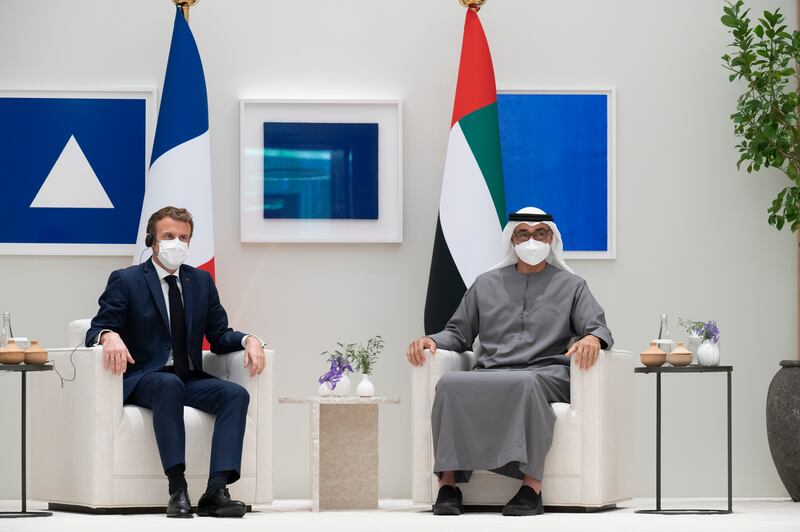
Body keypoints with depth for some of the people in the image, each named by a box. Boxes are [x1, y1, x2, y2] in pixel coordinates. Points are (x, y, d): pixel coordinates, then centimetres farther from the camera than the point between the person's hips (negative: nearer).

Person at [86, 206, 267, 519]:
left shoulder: (201, 282, 16)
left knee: (236, 394, -25)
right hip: (142, 379, -5)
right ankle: (177, 489, -45)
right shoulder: (125, 281, 2)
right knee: (170, 384, -39)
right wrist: (109, 336, -31)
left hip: (190, 380, 5)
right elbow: (97, 330, -6)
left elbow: (218, 337, 14)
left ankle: (217, 490, -37)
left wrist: (248, 340, -9)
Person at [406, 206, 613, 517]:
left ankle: (532, 486, -45)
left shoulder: (571, 286, 20)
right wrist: (430, 340, 2)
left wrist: (592, 338, -18)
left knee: (525, 384, -41)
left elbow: (598, 327, 8)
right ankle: (448, 483, -37)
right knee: (450, 384, -33)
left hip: (546, 376, -2)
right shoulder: (486, 284, 26)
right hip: (489, 374, 2)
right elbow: (459, 333, 25)